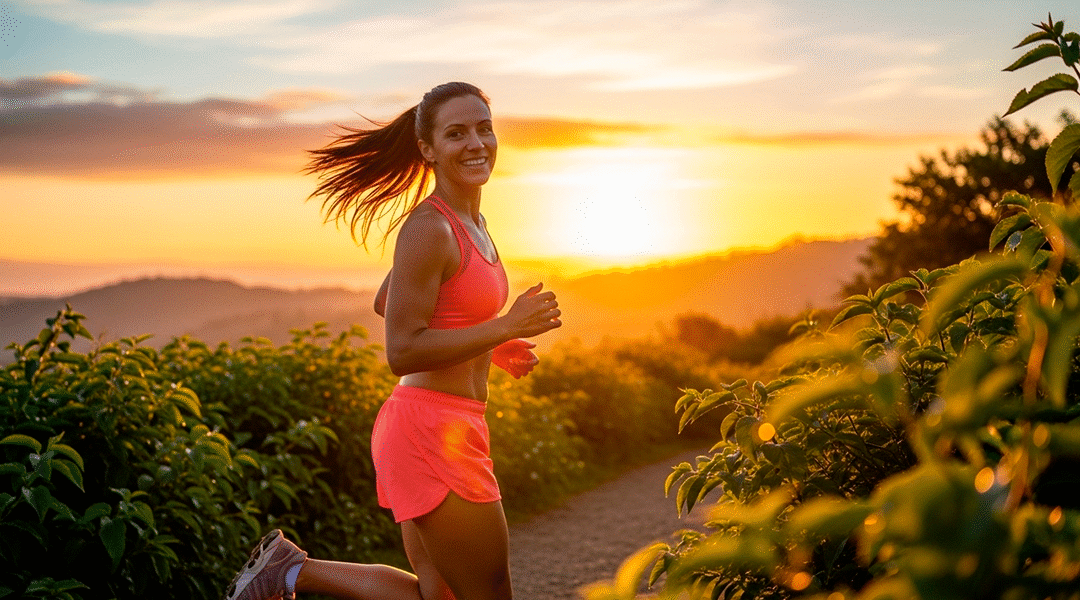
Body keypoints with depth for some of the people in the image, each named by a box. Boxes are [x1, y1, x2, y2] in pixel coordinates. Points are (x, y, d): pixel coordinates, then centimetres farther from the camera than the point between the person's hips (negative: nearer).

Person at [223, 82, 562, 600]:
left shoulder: (468, 221, 12)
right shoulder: (428, 228, -17)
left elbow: (385, 305, 23)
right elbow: (402, 353, -19)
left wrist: (489, 347, 19)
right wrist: (505, 327, -20)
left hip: (447, 431, 10)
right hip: (431, 434, -10)